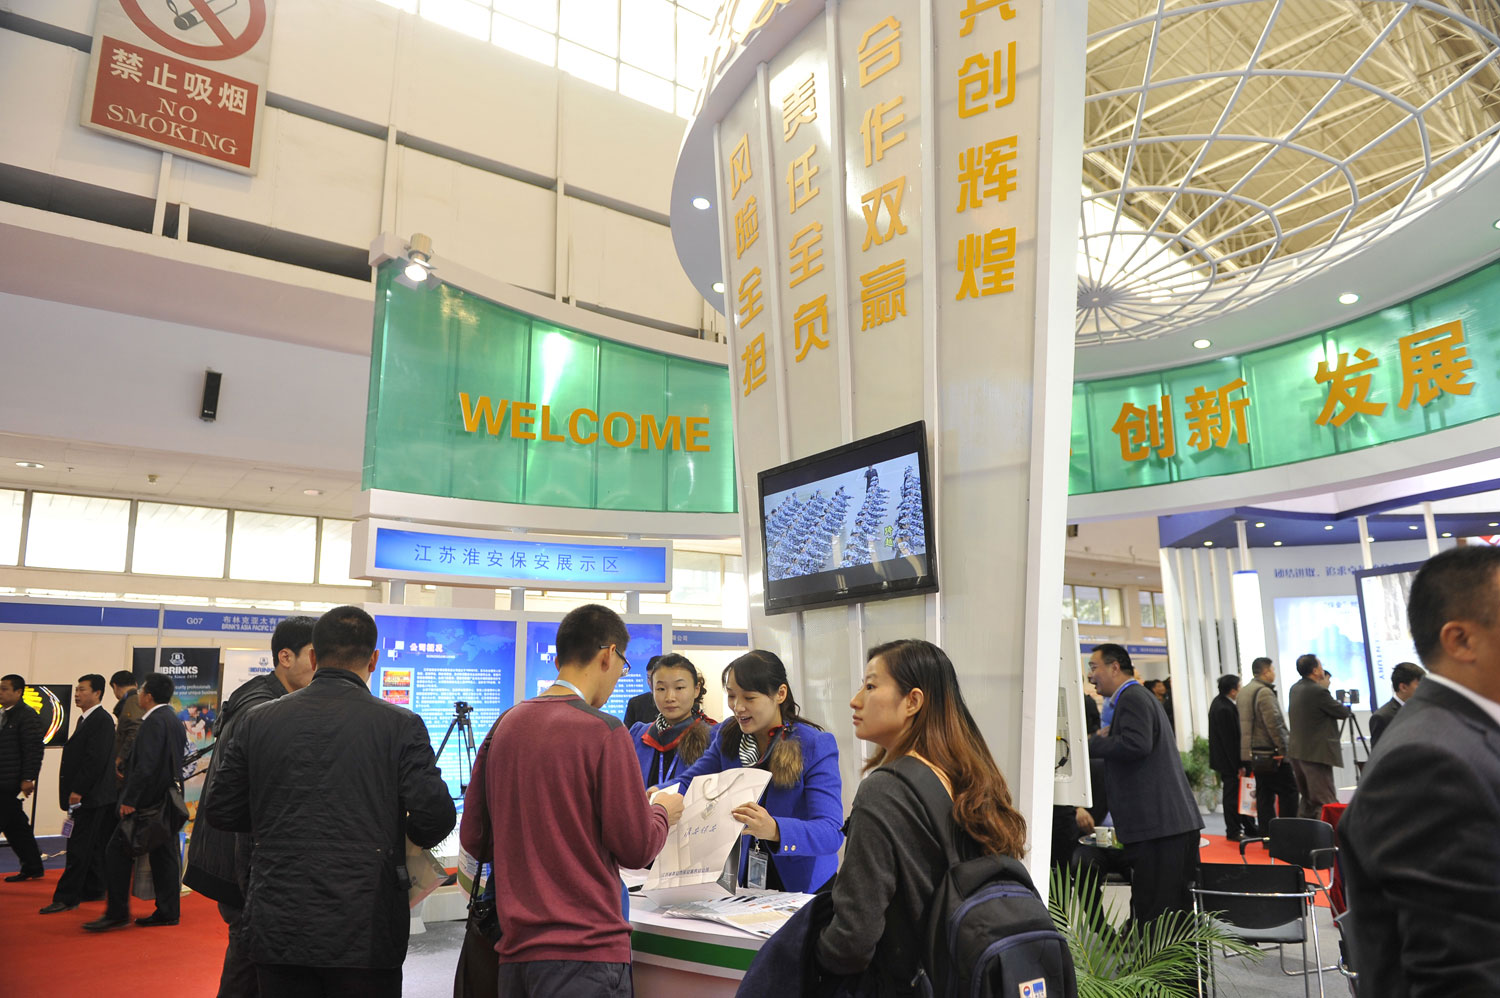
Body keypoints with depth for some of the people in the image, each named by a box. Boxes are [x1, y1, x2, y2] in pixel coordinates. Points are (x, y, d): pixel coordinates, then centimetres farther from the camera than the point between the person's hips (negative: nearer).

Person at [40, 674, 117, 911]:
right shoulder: (85, 719, 16)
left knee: (79, 848, -6)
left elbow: (96, 759, -21)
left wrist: (78, 790, -19)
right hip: (85, 795, 10)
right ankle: (94, 890, 23)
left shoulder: (101, 720, -15)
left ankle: (66, 898, -3)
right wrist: (74, 791, 15)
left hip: (92, 795, -10)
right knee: (92, 847, 15)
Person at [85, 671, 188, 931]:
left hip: (148, 800, -9)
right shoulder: (175, 721, 14)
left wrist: (130, 800, -20)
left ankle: (117, 912, 1)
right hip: (166, 800, 10)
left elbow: (145, 765, -22)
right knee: (163, 854, 11)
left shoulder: (154, 721, -15)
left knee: (117, 851, -2)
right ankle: (168, 911, 14)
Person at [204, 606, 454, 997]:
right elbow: (435, 819, -13)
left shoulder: (258, 721, 1)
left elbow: (221, 812, 7)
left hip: (278, 930, 3)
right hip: (364, 934, -3)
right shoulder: (400, 725, -9)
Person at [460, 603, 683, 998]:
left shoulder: (505, 725, 4)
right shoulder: (603, 732, -15)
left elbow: (473, 839, 9)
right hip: (585, 950, -6)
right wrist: (662, 813, 7)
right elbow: (637, 849, -12)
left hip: (515, 949, 6)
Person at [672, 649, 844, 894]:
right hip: (744, 880, 4)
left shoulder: (818, 746, -12)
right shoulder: (728, 736, 4)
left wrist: (774, 830, -40)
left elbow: (832, 832, -21)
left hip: (804, 889, -4)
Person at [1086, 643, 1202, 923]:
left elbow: (1136, 745, -26)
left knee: (1152, 914, -8)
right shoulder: (1140, 697, 22)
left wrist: (1092, 744, -14)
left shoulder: (1132, 698, -11)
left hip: (1158, 825, -11)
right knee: (1177, 908, 14)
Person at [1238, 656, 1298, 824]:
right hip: (1270, 753, -9)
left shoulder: (1243, 692, 16)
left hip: (1252, 754, 9)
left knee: (1264, 795, 10)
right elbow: (1274, 723, -21)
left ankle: (1266, 832, 11)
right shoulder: (1264, 692, -14)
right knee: (1288, 791, -2)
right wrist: (1283, 748, -15)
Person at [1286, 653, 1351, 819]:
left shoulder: (1294, 689, 9)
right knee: (1325, 801, -6)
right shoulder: (1318, 691, -17)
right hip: (1316, 754, -9)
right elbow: (1343, 712, -7)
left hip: (1296, 751, 9)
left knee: (1307, 798, 17)